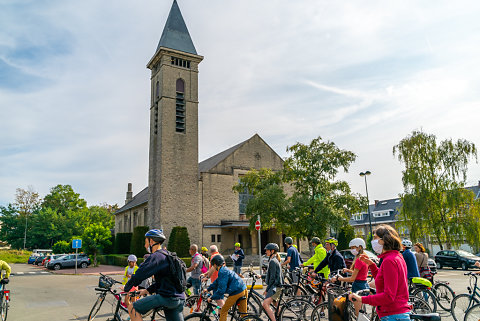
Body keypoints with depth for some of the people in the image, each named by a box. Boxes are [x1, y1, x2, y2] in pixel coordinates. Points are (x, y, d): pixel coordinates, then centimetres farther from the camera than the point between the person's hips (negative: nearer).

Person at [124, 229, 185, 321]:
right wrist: (147, 290, 25)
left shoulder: (156, 256, -8)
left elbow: (139, 275, -12)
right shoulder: (167, 255, 21)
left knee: (132, 308, -4)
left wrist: (126, 288, 4)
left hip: (168, 297, -9)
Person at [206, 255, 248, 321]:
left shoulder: (222, 272, -14)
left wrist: (212, 297, -8)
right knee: (243, 313, 16)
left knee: (223, 311, 4)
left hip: (236, 292, -9)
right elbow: (217, 282, 31)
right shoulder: (224, 270, 17)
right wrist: (208, 289, 35)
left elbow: (221, 289, -18)